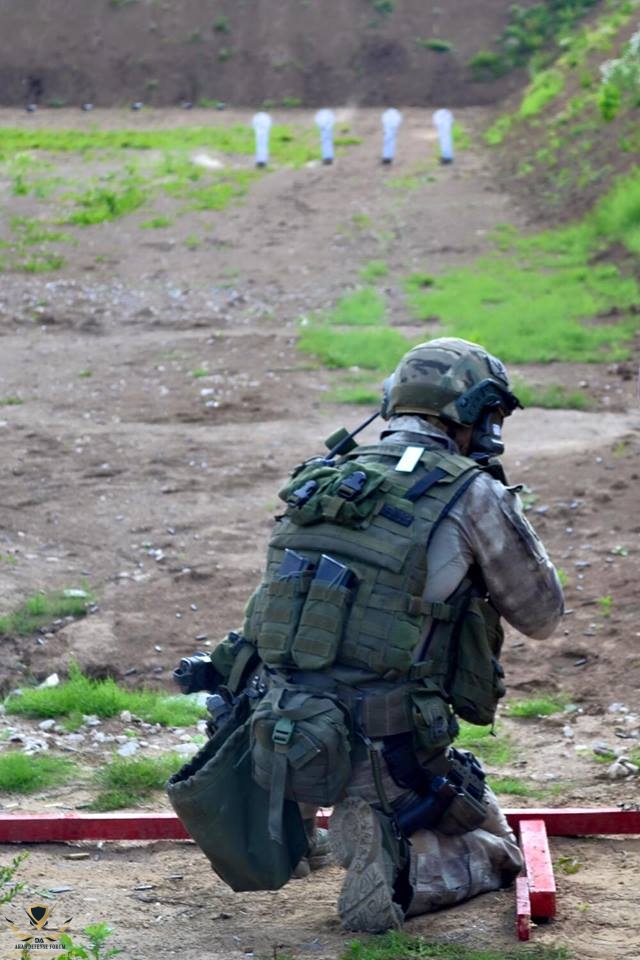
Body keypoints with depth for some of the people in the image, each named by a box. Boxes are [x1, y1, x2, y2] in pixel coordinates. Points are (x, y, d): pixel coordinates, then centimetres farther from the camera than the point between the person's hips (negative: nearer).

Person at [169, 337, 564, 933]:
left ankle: (299, 829, 27)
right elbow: (541, 616, 7)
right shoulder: (472, 494, -5)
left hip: (277, 743, 6)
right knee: (495, 853, 18)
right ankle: (400, 865, -11)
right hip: (386, 756, -6)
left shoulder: (318, 480, 11)